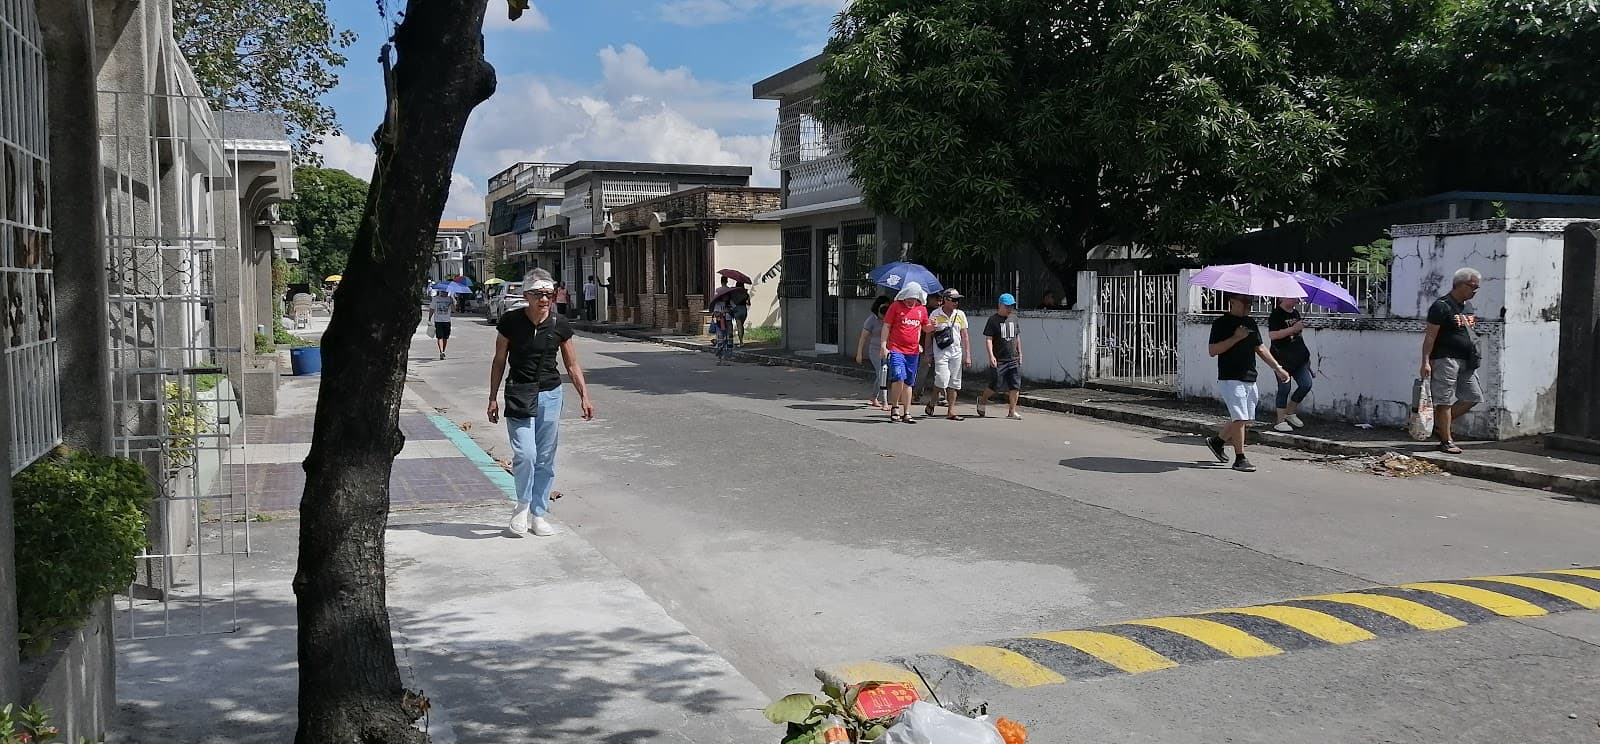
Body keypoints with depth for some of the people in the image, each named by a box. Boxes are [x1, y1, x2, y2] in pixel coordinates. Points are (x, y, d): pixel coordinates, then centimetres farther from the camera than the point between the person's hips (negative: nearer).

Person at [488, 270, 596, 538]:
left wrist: (584, 396, 0)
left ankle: (537, 514, 19)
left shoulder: (560, 326, -2)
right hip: (519, 395, -2)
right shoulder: (511, 322, -7)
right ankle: (522, 505, 10)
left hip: (550, 395, 2)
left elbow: (572, 365, 8)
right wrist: (493, 398, 4)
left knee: (545, 459, 6)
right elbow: (499, 361, 3)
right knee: (524, 454, -14)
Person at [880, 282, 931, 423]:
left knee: (908, 383, 8)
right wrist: (883, 345, -8)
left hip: (913, 352, 4)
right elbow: (886, 326, 0)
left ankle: (906, 414, 13)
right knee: (899, 378, -18)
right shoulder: (895, 306, -1)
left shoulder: (922, 309, 11)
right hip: (896, 349, -4)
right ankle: (894, 407, 1)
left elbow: (924, 327, 24)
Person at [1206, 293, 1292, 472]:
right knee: (1240, 418, -11)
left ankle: (1217, 441, 29)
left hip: (1249, 379, 7)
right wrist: (1236, 337, -19)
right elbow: (1212, 350, -14)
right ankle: (1240, 459, -1)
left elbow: (1260, 348, 22)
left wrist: (1278, 368, 18)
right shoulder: (1221, 323, -6)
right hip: (1230, 378, -7)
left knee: (1244, 420, 8)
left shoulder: (1251, 322, 15)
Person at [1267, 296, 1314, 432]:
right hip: (1282, 358, -8)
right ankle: (1280, 422, 5)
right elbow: (1272, 335, -23)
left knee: (1306, 384, 3)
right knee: (1284, 388, -4)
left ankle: (1290, 412, 20)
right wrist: (1293, 329, -25)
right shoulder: (1276, 314, -11)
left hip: (1298, 358, 8)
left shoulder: (1295, 313, 13)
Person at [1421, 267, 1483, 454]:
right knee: (1445, 401, -4)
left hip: (1466, 361, 9)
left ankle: (1441, 425, 21)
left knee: (1473, 396, 8)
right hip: (1446, 359, -9)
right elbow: (1430, 336, -13)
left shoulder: (1469, 307, 16)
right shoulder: (1442, 306, -10)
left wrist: (1475, 356, 23)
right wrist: (1425, 361, -18)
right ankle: (1446, 441, 1)